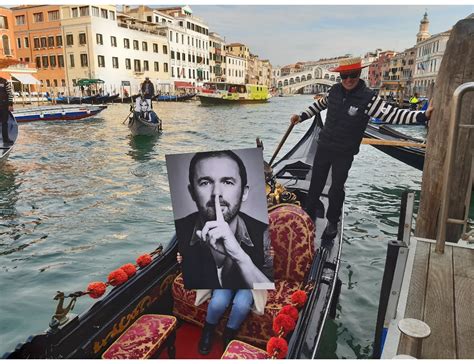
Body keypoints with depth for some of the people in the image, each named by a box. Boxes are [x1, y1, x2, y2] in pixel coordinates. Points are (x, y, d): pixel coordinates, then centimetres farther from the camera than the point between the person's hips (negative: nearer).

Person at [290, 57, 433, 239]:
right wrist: (302, 116, 17)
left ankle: (332, 222, 27)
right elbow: (320, 104, 17)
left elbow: (393, 114, -25)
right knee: (316, 183, 15)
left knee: (336, 189, 6)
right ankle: (310, 212, 39)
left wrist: (423, 115, -35)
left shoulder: (369, 98, -17)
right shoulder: (335, 90, -3)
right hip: (324, 147, 4)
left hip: (344, 154, -3)